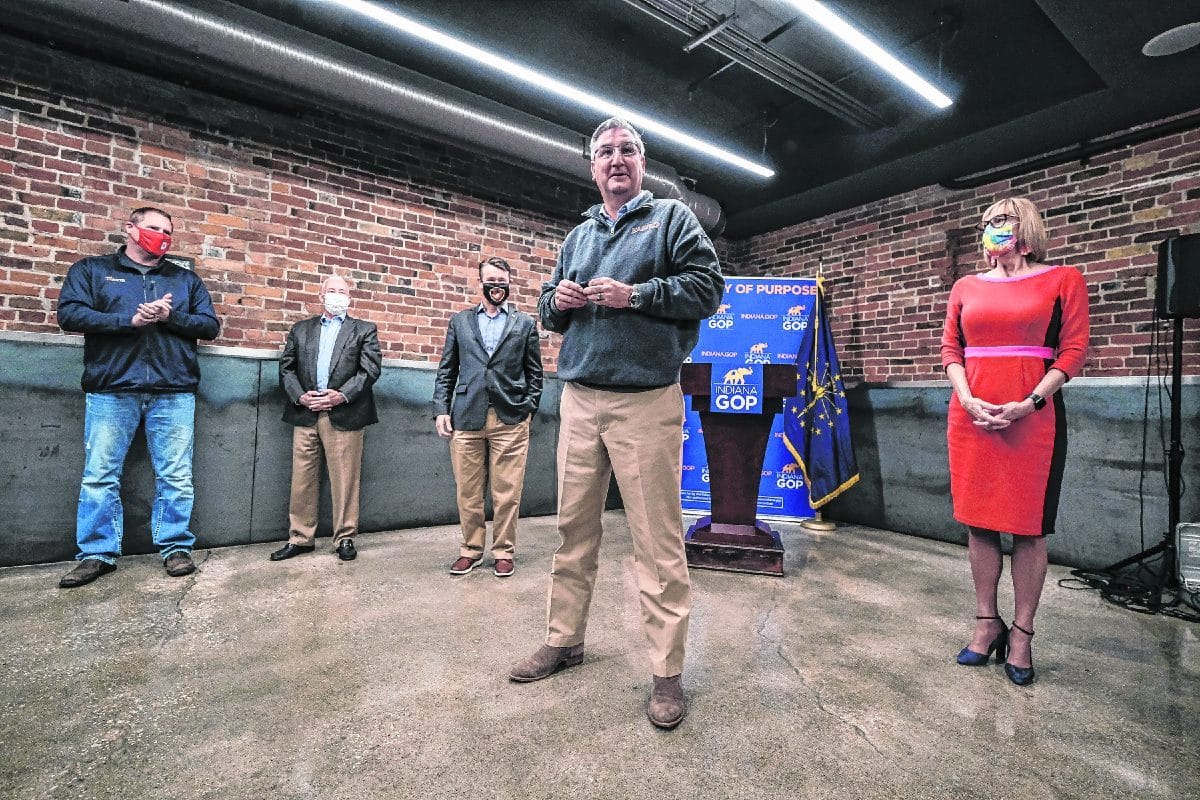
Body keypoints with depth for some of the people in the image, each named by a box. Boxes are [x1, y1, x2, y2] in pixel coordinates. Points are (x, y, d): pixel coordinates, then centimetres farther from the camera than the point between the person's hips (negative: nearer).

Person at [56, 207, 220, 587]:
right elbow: (69, 314, -1)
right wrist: (130, 320, -13)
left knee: (175, 476, 2)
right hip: (111, 389, 0)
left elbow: (210, 325, 8)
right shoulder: (91, 269, 13)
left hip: (174, 392, 1)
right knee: (100, 475, 3)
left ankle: (176, 548, 11)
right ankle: (97, 554, 14)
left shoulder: (186, 279, 17)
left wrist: (170, 317, -8)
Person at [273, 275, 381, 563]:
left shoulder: (365, 330, 10)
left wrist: (342, 395, -12)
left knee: (345, 480, 0)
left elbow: (370, 370, -1)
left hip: (344, 414, -3)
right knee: (302, 479, 7)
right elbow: (286, 368, 12)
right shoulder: (300, 329, 19)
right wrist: (300, 396, -5)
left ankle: (345, 537, 12)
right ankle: (300, 538, 18)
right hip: (305, 413, 3)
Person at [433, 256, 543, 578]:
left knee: (507, 493, 2)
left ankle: (504, 551, 18)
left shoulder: (525, 324, 12)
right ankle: (471, 549, 23)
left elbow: (534, 373, 10)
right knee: (468, 492, 6)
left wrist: (528, 408, 0)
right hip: (466, 418, 2)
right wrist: (441, 409, 3)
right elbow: (446, 371, 13)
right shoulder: (460, 321, 16)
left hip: (510, 419, -1)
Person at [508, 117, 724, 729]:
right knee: (574, 525, 11)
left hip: (646, 403, -5)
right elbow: (550, 313, 25)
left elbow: (708, 285, -4)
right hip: (579, 401, 5)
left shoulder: (671, 218, 8)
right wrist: (556, 300, 1)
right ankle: (564, 639, 28)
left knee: (657, 539, -2)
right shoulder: (577, 236, 23)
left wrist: (635, 294, -13)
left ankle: (667, 671, 12)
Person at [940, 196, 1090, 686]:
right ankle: (987, 624, 20)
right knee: (978, 521, 6)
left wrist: (1030, 404, -14)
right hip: (971, 416, 3)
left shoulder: (1062, 280, 5)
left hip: (1033, 418, -3)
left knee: (1028, 526, 2)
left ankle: (1022, 634, 15)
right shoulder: (966, 288, 14)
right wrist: (968, 400, -7)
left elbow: (1074, 350, -1)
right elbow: (950, 349, 10)